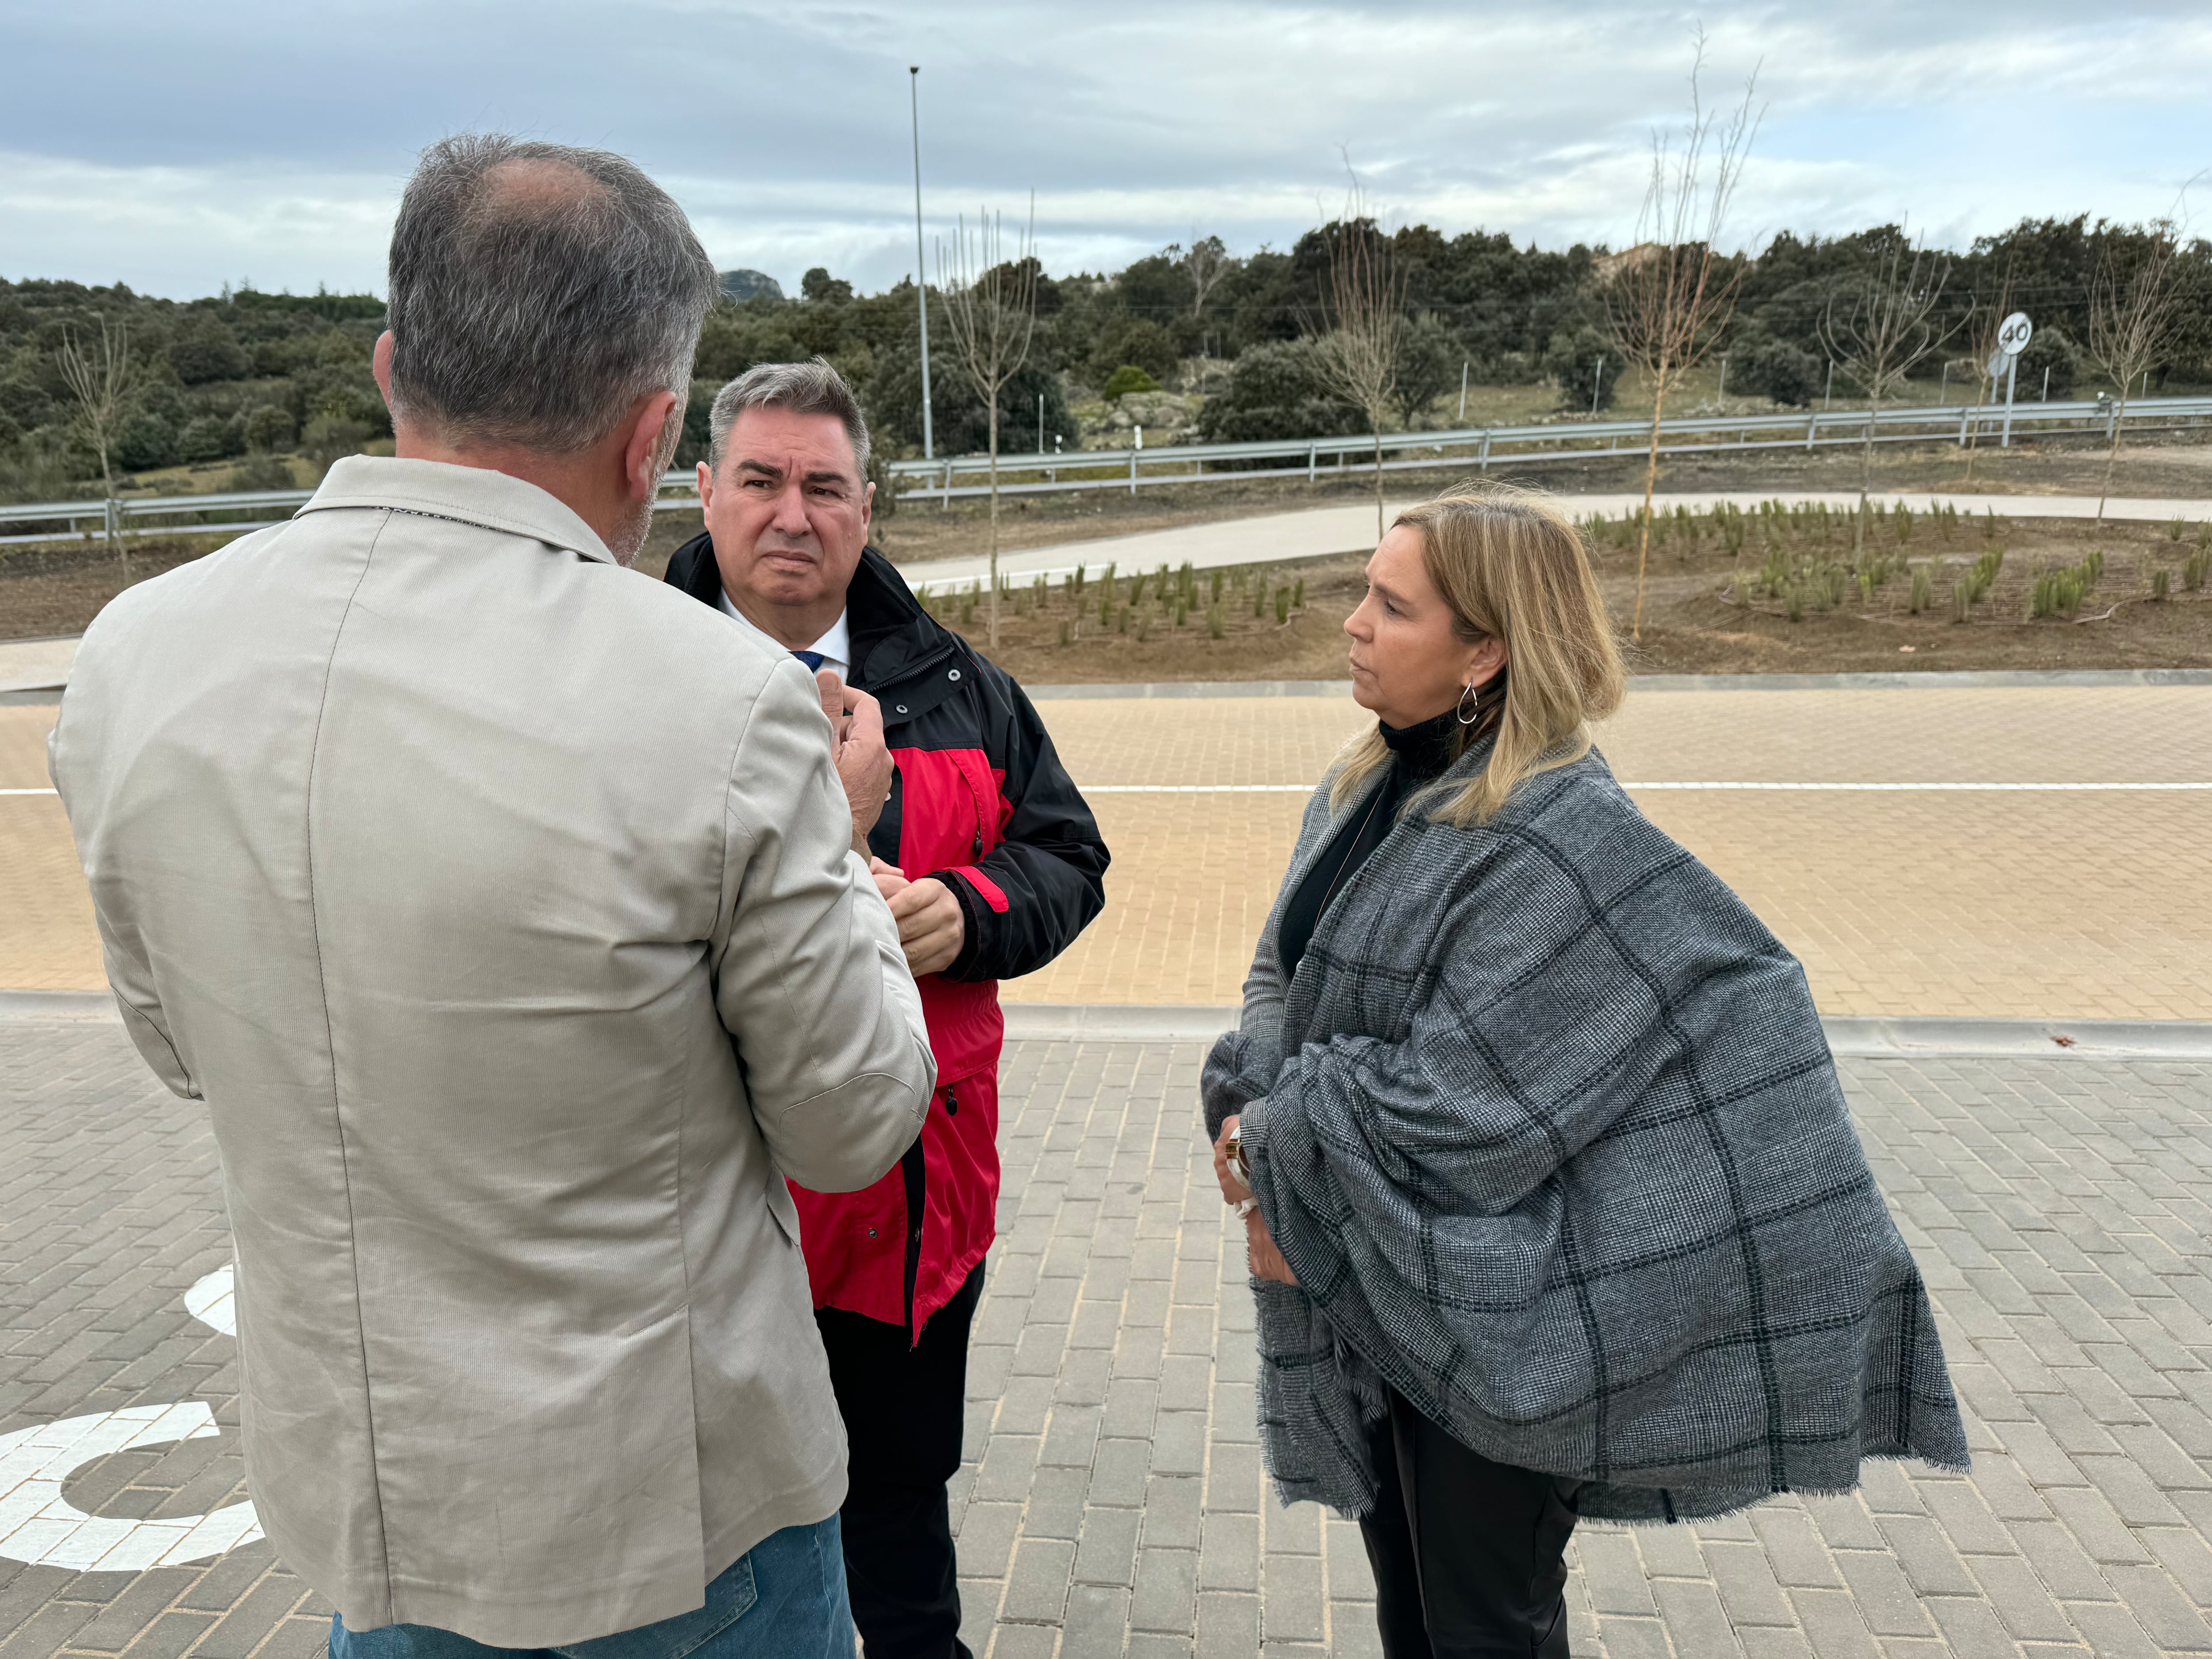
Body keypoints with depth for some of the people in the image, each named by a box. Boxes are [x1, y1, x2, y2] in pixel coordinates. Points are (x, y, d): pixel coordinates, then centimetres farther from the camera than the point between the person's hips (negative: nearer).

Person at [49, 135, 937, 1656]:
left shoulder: (132, 654, -11)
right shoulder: (718, 700, -27)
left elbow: (184, 1047, 6)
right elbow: (853, 1127, -14)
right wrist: (837, 840, -1)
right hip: (672, 1505, -3)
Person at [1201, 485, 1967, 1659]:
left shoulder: (1559, 838, -25)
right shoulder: (1366, 787, 1)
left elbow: (1456, 1106, -26)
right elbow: (1283, 976, 7)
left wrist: (1269, 1144, -13)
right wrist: (1250, 1111, -12)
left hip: (1483, 1314, -7)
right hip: (1356, 1283, 7)